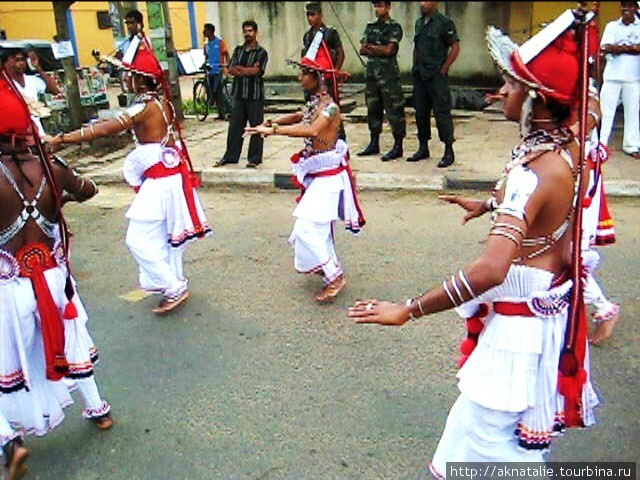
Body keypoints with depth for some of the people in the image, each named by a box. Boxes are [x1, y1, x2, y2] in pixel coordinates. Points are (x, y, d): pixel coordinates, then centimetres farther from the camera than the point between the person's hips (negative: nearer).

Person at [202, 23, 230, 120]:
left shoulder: (220, 41, -5)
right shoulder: (206, 44, 13)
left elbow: (226, 54, -6)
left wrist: (226, 65, -17)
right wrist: (205, 65, 10)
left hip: (218, 71, -7)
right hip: (209, 71, 7)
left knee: (218, 93, -12)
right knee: (213, 94, 6)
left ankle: (222, 113, -6)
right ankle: (220, 113, 13)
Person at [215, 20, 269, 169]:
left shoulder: (261, 52, -1)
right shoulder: (238, 50, 13)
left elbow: (256, 71, -15)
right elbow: (231, 69, 3)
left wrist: (239, 68, -5)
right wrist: (248, 70, -8)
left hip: (255, 95, -4)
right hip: (239, 94, 5)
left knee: (256, 126, 0)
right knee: (235, 125, 7)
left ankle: (254, 158, 8)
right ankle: (230, 156, 15)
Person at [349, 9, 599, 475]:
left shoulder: (535, 170, -30)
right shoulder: (568, 147, -3)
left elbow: (490, 271, -40)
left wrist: (408, 310, -34)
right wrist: (490, 205, 31)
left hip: (523, 317, -10)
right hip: (552, 303, 10)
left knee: (491, 435, 4)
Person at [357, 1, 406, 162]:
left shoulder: (394, 27, -3)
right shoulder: (370, 27, 15)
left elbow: (389, 50, -13)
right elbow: (362, 50, 6)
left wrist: (371, 46, -2)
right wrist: (380, 51, -8)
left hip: (389, 74, -7)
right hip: (371, 73, 7)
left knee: (394, 110, -5)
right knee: (373, 109, 12)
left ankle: (398, 147, -1)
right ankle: (374, 144, 22)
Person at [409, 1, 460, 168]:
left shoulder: (444, 22, -7)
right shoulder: (419, 22, 14)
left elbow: (455, 47, -9)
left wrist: (443, 69, -11)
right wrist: (415, 67, 13)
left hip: (437, 76, -7)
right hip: (419, 76, 7)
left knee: (442, 113, -5)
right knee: (421, 113, 10)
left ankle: (449, 151, 1)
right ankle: (423, 148, 22)